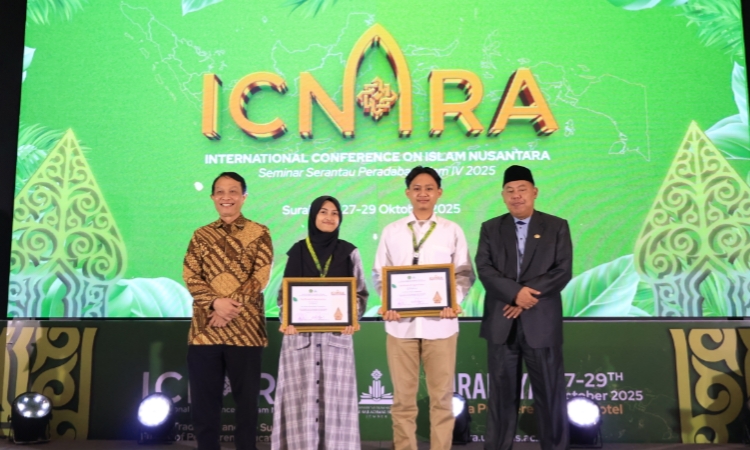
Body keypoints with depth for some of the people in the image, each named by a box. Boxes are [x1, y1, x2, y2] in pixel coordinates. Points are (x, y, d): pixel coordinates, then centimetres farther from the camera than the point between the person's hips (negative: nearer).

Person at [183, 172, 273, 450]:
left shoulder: (259, 233, 4)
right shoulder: (201, 235, 12)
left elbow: (260, 277, -5)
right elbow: (190, 275, 2)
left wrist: (231, 306, -16)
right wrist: (215, 302, -15)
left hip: (245, 328, -2)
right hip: (204, 328, 3)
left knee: (246, 398, 7)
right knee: (203, 399, 8)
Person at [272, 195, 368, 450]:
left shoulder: (349, 252, 5)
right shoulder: (298, 251, 6)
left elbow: (361, 292, 6)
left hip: (336, 334, 0)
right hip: (300, 335, 0)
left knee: (334, 397, 1)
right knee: (300, 397, 0)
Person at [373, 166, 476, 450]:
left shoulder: (452, 231, 7)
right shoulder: (391, 231, 9)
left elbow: (464, 273, 4)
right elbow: (379, 274, 7)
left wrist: (454, 301, -14)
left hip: (440, 323, 0)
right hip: (400, 322, 1)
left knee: (441, 395, 6)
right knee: (403, 396, 7)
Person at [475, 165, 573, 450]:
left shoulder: (557, 227, 4)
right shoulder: (491, 229, 8)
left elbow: (563, 272, -5)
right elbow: (484, 270, -3)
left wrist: (527, 294, -14)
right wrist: (515, 292, -18)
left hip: (542, 323, -1)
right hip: (501, 324, 2)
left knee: (550, 393, 6)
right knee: (502, 392, 9)